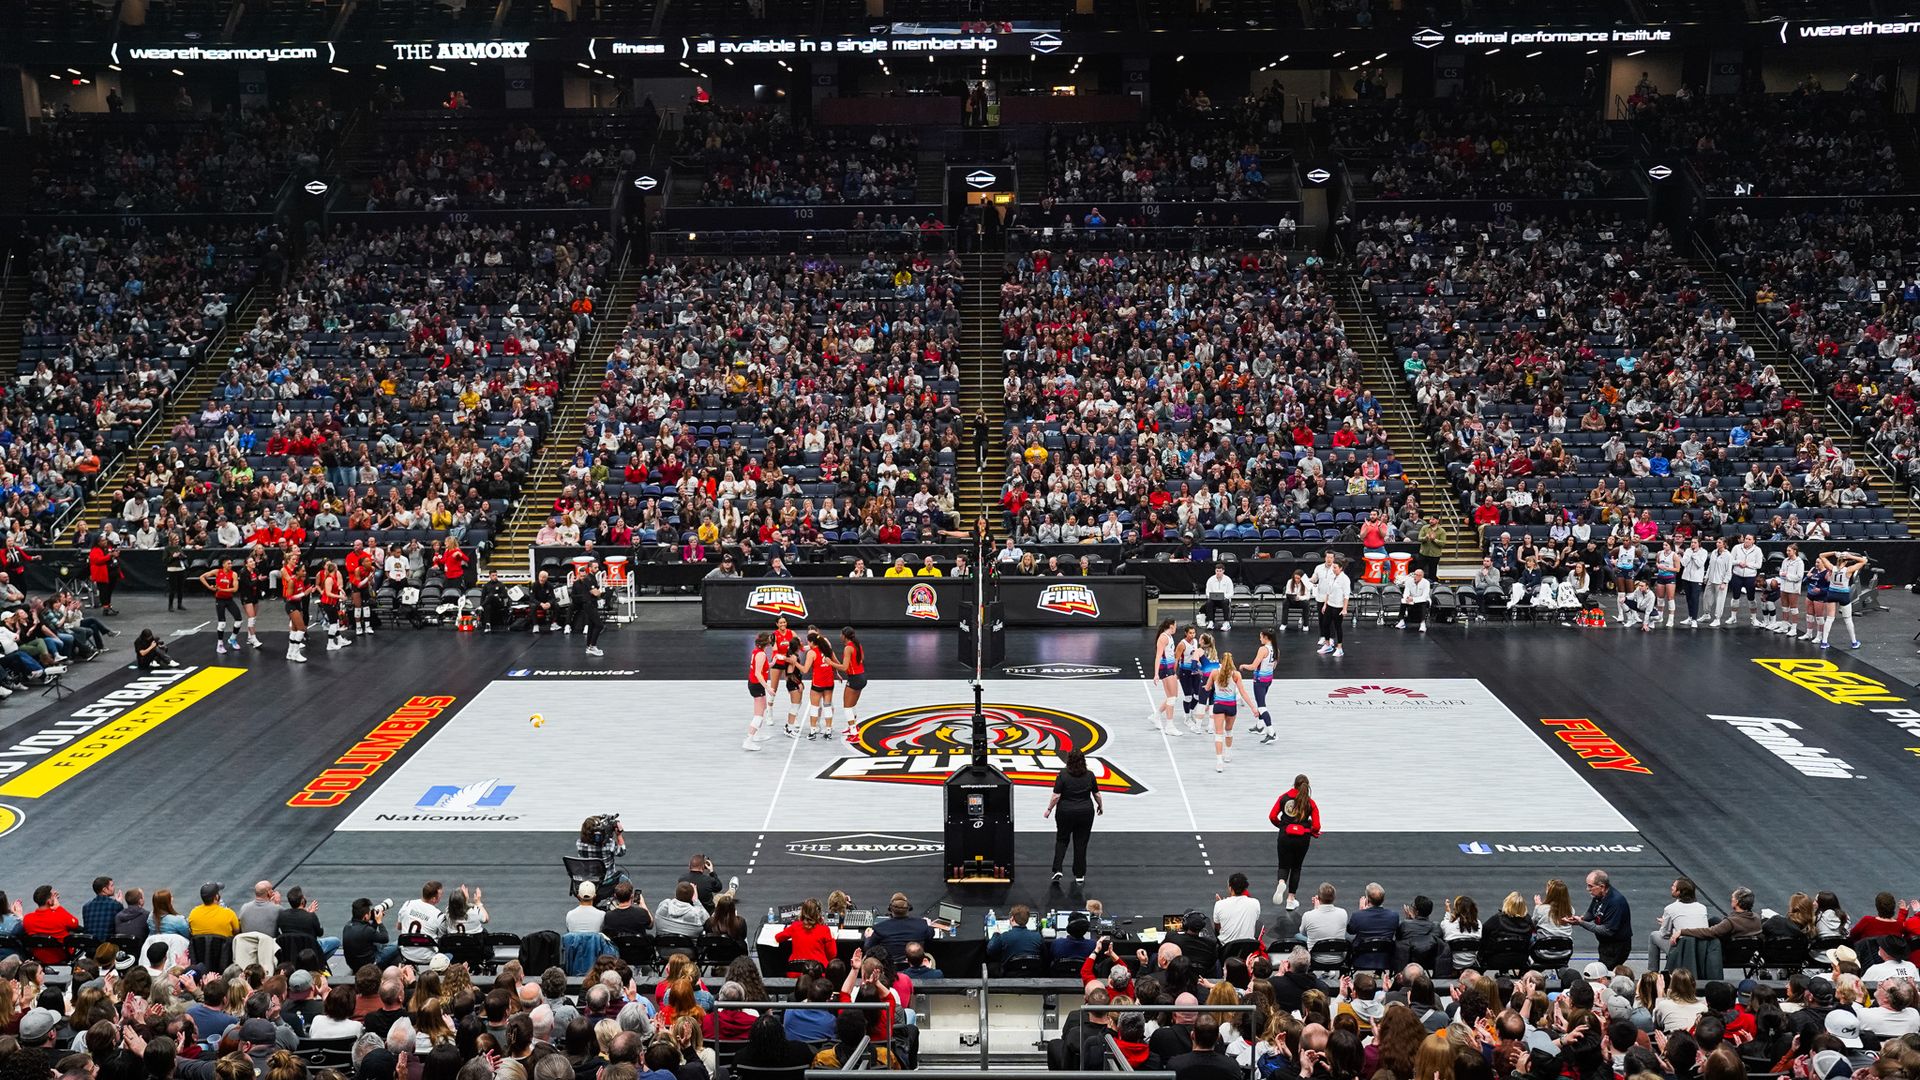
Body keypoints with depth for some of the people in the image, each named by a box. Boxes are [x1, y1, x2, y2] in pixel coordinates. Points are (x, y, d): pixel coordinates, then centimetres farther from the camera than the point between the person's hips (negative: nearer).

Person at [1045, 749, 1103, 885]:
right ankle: (1079, 876, 11)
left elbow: (1056, 796, -13)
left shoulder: (1063, 775, -12)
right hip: (1086, 813, 2)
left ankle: (1057, 870, 2)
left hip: (1066, 813, -2)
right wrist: (1100, 806, 21)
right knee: (1081, 843, 9)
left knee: (1062, 840, 15)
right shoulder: (1089, 775, -3)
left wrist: (1049, 810, -1)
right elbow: (1096, 794, 4)